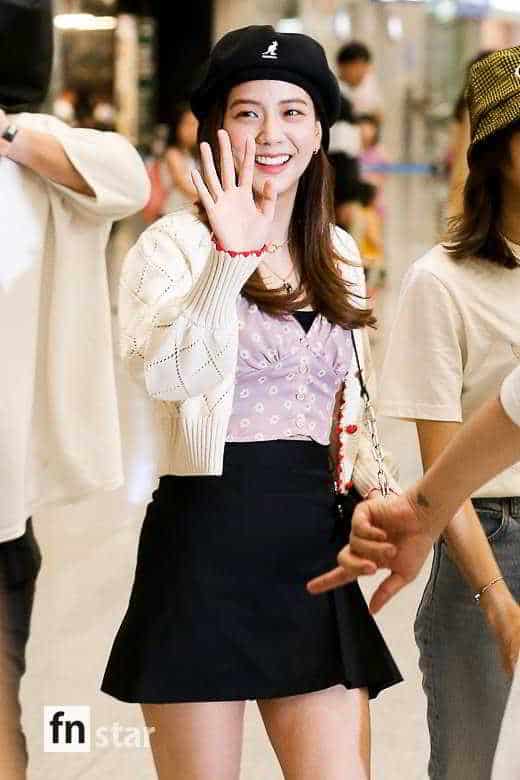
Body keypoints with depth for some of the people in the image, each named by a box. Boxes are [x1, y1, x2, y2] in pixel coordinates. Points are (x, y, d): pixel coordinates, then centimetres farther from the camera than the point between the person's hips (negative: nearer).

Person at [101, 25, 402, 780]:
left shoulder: (339, 256, 13)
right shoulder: (175, 243, -7)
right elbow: (167, 375, -26)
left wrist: (383, 492, 5)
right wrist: (231, 255, -36)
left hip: (314, 544, 5)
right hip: (206, 543, -5)